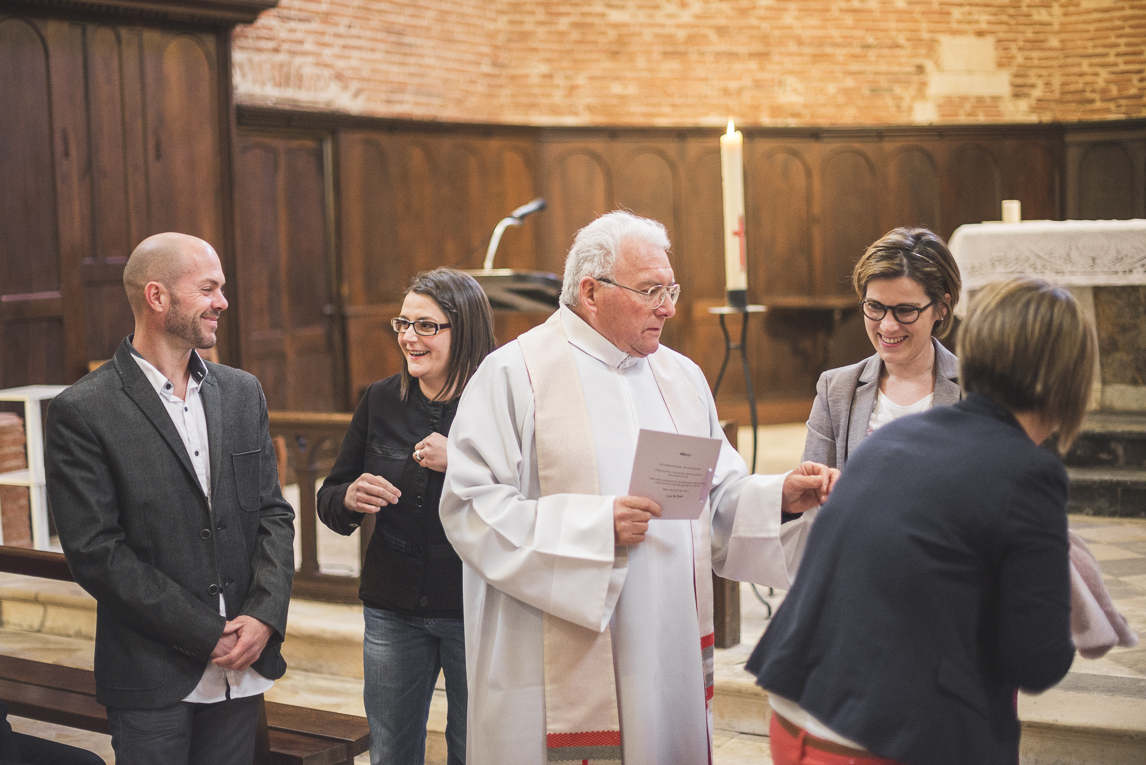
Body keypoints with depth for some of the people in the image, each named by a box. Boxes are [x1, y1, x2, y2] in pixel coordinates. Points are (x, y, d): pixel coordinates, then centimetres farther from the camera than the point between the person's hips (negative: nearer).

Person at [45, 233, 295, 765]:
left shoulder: (242, 392, 8)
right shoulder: (82, 412, -9)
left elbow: (273, 514, 8)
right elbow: (96, 552, -13)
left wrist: (265, 614, -8)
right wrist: (206, 635, -13)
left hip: (242, 670, 5)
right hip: (152, 682, -5)